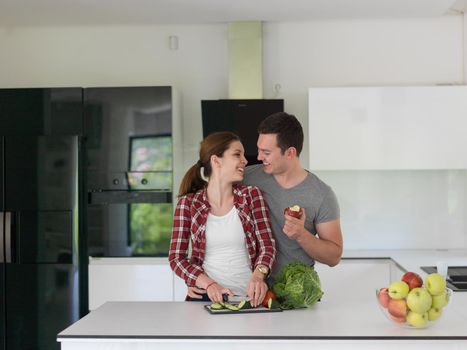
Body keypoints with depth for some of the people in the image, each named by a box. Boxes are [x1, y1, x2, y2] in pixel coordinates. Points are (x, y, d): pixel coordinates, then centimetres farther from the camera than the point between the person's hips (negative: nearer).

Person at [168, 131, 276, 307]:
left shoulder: (252, 195, 6)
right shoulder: (188, 204, 3)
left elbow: (267, 246, 2)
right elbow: (176, 257, 2)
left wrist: (258, 275, -19)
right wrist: (209, 284, -13)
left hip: (249, 296, 1)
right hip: (206, 296, -1)